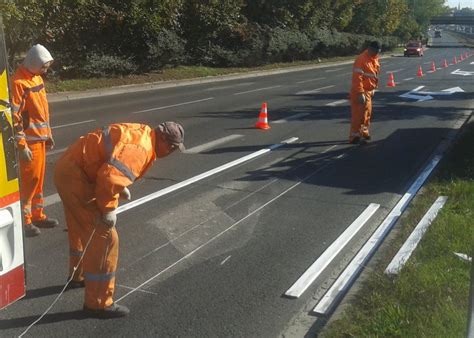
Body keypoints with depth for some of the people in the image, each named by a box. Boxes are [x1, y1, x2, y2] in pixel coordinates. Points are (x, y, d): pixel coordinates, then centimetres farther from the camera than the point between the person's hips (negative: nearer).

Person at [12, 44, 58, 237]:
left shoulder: (37, 78, 11)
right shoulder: (18, 82, -17)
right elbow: (13, 116, -19)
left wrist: (48, 134, 20)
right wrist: (21, 145, -20)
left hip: (40, 139, 9)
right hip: (28, 141, -9)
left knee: (39, 178, 15)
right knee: (29, 180, -3)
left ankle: (37, 215, 25)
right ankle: (24, 220, 7)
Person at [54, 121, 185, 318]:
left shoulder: (141, 134, 10)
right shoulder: (142, 148, -22)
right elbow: (109, 176, -33)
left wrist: (121, 187, 12)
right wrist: (109, 209, -19)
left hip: (68, 167, 11)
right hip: (75, 176, -11)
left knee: (81, 229, 27)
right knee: (104, 237, -7)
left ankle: (77, 277, 49)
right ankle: (98, 303, 3)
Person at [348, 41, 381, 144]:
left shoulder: (374, 59, 9)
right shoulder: (361, 59, -20)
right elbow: (357, 78, -25)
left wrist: (372, 89, 20)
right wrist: (360, 93, -28)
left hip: (368, 91, 10)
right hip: (361, 93, -10)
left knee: (367, 114, 17)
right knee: (359, 114, -7)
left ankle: (364, 133, 30)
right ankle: (355, 136, -1)